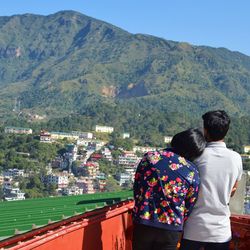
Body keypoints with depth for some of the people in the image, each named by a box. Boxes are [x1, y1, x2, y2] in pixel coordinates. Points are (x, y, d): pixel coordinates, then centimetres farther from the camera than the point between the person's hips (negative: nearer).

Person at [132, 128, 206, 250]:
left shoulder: (150, 157, -5)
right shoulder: (192, 172, -9)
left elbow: (136, 189, 2)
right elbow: (188, 208, -2)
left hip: (143, 223, 1)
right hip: (170, 229, -1)